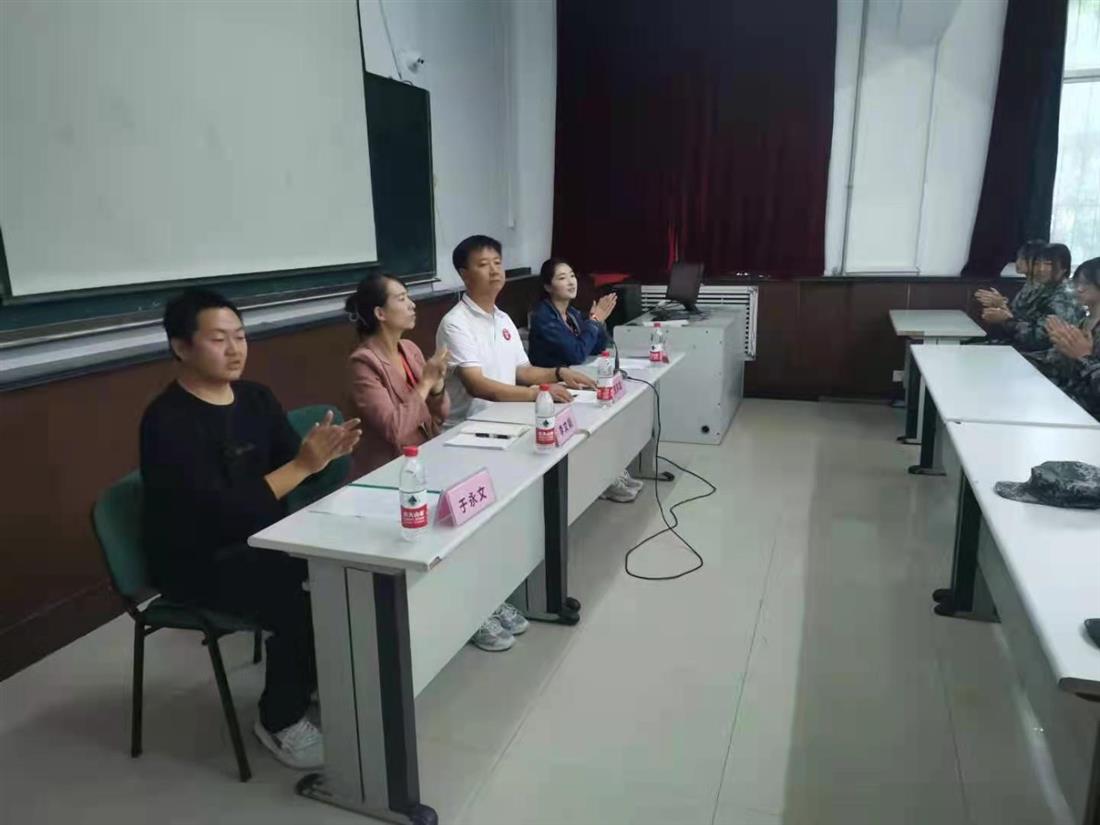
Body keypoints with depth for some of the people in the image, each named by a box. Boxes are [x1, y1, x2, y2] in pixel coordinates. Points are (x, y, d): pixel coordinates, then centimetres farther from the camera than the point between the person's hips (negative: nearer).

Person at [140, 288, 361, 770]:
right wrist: (304, 464, -30)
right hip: (199, 564, -7)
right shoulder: (167, 422, -18)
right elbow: (222, 512, -26)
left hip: (261, 541, 7)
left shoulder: (255, 397, 5)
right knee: (299, 602, -27)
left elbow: (290, 464, 1)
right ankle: (280, 720, -1)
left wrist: (326, 452, -21)